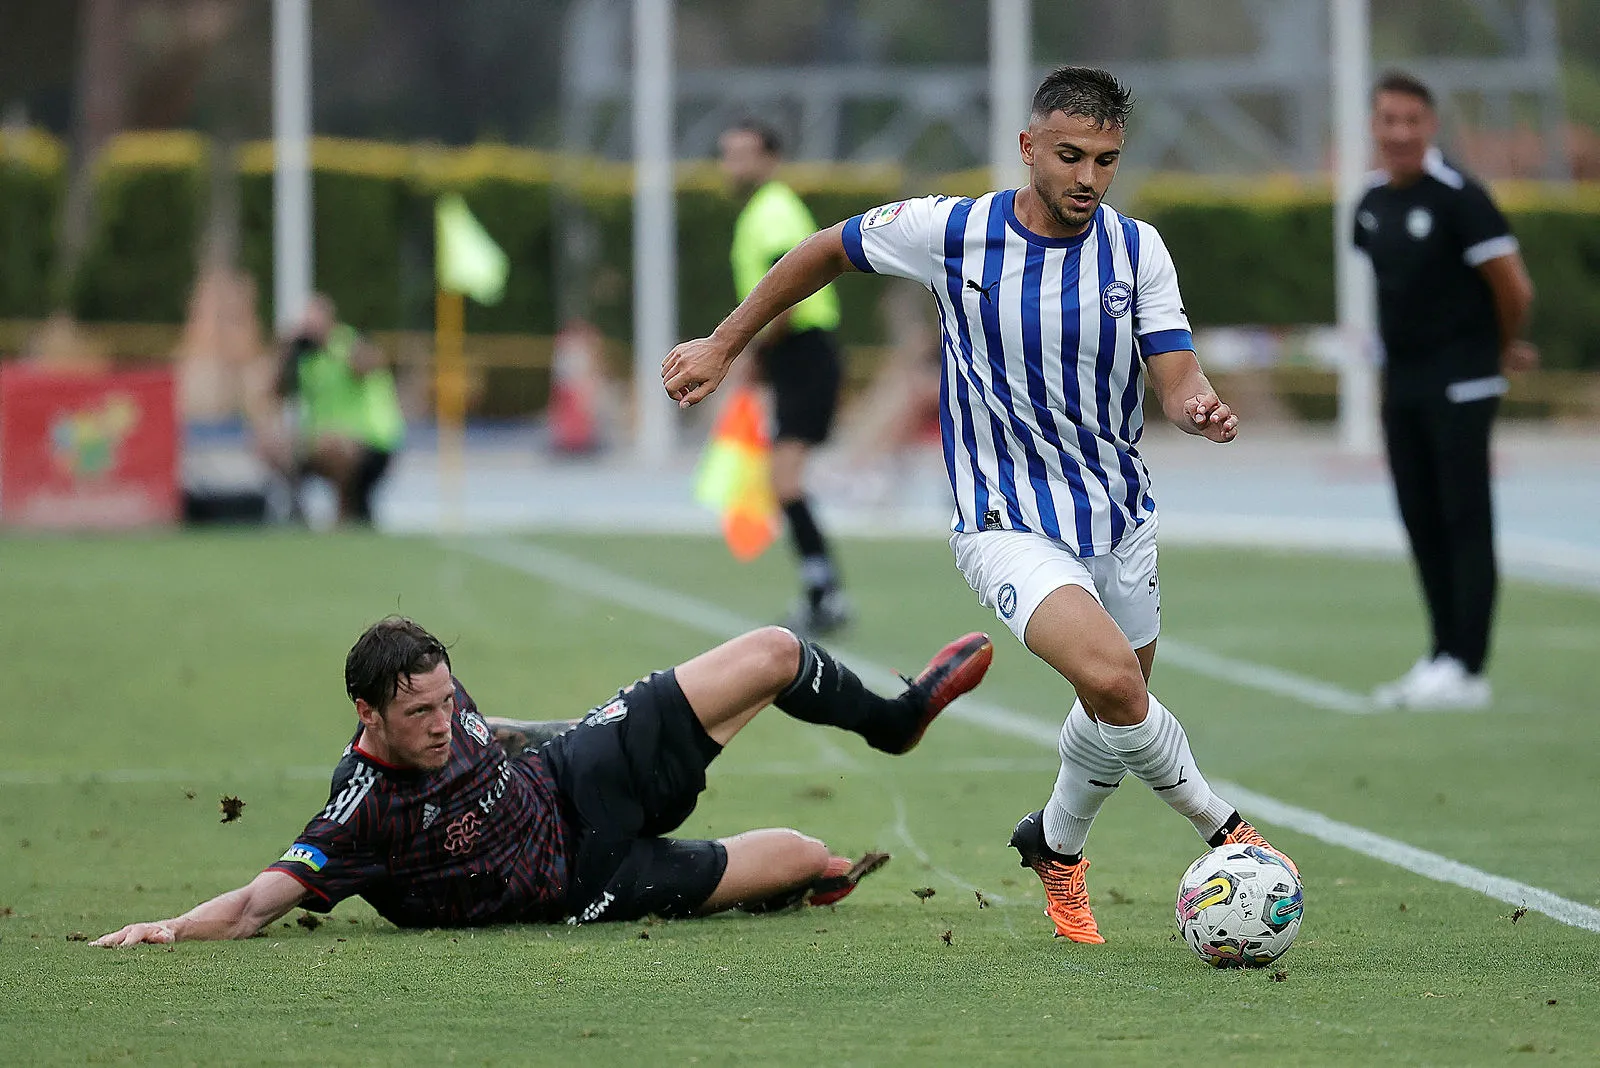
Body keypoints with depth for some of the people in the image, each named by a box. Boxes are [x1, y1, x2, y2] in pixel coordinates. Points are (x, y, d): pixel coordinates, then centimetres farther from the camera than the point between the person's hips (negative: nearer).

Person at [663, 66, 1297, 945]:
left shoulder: (1137, 248, -5)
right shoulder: (951, 232, -12)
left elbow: (1176, 379, -9)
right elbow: (828, 250, 4)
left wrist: (1201, 410, -33)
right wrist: (723, 345, 6)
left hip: (1121, 513, 4)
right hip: (1009, 525, -4)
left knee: (1116, 710, 16)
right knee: (1111, 679, -27)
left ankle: (1057, 847, 45)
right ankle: (1219, 824, -5)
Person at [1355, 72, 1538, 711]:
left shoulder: (1458, 197, -14)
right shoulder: (1372, 204, 9)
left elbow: (1513, 287, -12)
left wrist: (1501, 349, 5)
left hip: (1459, 383, -7)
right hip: (1401, 379, 7)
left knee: (1465, 520, -6)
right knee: (1421, 524, 9)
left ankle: (1467, 669, -7)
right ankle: (1442, 655, 15)